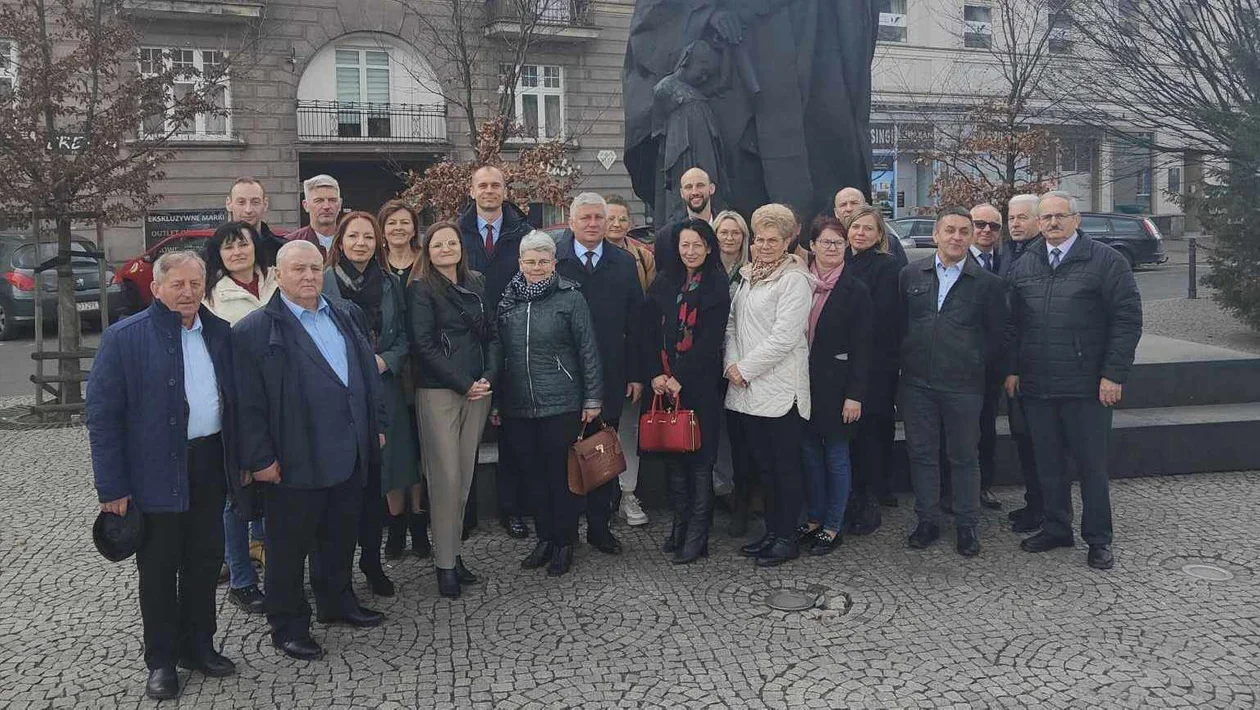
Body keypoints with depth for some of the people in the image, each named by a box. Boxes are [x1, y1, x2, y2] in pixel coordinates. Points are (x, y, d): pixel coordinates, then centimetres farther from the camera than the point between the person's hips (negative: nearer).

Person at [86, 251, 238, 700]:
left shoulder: (219, 333, 6)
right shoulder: (123, 338, -8)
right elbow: (102, 415, -9)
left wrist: (240, 460, 7)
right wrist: (112, 486, -12)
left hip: (211, 466, 4)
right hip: (157, 474, -4)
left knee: (205, 562, 15)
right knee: (158, 570, 8)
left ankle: (198, 645, 31)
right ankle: (161, 661, 23)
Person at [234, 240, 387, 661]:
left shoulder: (347, 315, 10)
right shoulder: (254, 331, -9)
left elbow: (369, 372, 16)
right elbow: (248, 404, -11)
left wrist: (377, 426, 13)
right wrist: (260, 459, -13)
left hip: (350, 453, 6)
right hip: (294, 463, -6)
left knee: (340, 535, 20)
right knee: (289, 546, 7)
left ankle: (337, 602, 39)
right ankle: (288, 627, 22)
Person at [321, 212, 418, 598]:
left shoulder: (390, 284, 10)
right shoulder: (323, 282, -2)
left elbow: (403, 338, 11)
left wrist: (385, 360, -6)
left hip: (381, 394, 3)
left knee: (376, 480, 9)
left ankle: (372, 560, 23)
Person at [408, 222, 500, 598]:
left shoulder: (476, 284, 13)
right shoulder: (421, 288, -2)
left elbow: (491, 335, 13)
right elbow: (424, 345, -9)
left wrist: (488, 378, -3)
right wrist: (464, 384, -12)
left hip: (478, 390, 5)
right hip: (438, 392, -5)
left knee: (465, 475, 7)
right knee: (445, 478, -4)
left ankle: (453, 551, 18)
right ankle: (445, 563, 4)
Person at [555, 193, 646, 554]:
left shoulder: (624, 263, 7)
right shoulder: (553, 260, -2)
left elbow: (635, 322, 7)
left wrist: (636, 374, 3)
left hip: (610, 376, 2)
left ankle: (600, 526, 22)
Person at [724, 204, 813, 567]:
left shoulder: (794, 279, -9)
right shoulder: (751, 275, 15)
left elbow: (784, 337, -16)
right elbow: (733, 323, 14)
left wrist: (745, 369, -12)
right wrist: (732, 364, -2)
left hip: (779, 388, -7)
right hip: (747, 388, 7)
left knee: (785, 465, 2)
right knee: (761, 463, 13)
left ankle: (787, 538, 13)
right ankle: (772, 532, 25)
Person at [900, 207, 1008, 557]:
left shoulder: (986, 282, -1)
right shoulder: (911, 275, 5)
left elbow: (997, 334, 3)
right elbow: (899, 322, 10)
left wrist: (977, 364, -1)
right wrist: (906, 360, 5)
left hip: (964, 385, -2)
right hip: (917, 382, 2)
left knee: (964, 457, 8)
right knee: (921, 453, 9)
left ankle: (967, 526, 21)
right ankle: (927, 521, 22)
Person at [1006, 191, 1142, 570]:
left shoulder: (1106, 261, -4)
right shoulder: (1023, 266, 11)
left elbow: (1128, 319, -7)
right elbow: (1013, 323, 14)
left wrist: (1113, 375, -11)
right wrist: (1013, 369, 8)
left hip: (1087, 385, -4)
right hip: (1036, 385, 4)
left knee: (1092, 463, 4)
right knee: (1047, 461, 12)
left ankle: (1098, 539, 17)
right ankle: (1056, 528, 26)